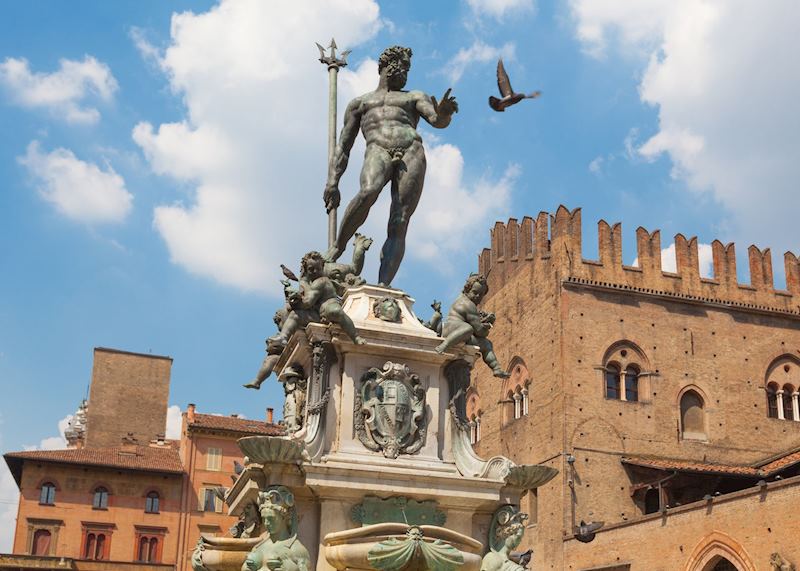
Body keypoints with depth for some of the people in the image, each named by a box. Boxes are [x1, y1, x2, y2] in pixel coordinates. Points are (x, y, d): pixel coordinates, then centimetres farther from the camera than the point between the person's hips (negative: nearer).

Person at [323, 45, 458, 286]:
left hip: (412, 151, 1)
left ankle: (383, 286, -28)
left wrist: (443, 114, -16)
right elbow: (343, 147, 24)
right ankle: (338, 246, -19)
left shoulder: (414, 97, 31)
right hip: (378, 150, -1)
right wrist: (332, 182, 9)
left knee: (399, 223, -17)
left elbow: (437, 121, 10)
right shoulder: (359, 103, 32)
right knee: (368, 193, -36)